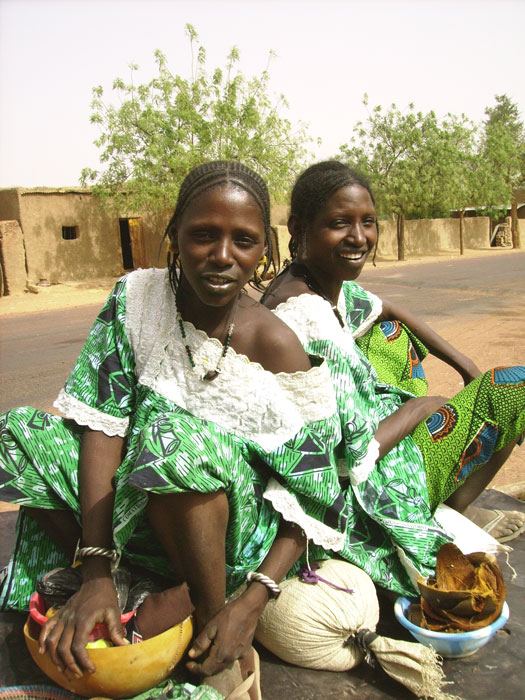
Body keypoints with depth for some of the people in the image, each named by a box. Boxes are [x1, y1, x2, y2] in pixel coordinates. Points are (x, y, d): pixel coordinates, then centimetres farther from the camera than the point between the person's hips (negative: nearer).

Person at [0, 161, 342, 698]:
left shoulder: (279, 349, -17)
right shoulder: (137, 297, -8)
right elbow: (103, 423, -14)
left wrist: (252, 603, -23)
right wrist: (96, 574, -21)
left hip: (238, 528, -3)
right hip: (136, 518, 4)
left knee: (173, 435, -34)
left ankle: (213, 619, -12)